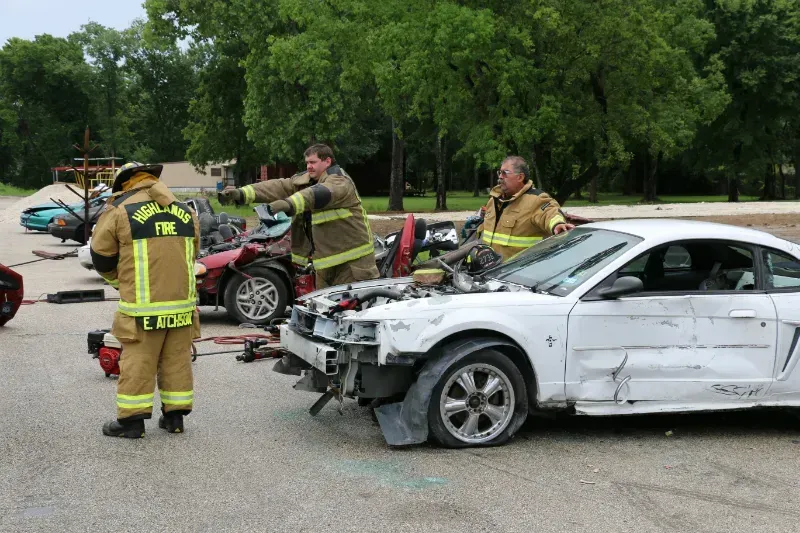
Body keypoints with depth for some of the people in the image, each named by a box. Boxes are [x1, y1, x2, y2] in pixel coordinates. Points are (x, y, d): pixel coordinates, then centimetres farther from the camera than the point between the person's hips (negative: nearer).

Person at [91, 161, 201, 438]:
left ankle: (131, 420, 7)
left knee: (138, 361, 2)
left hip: (143, 304, -4)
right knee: (177, 359, 12)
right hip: (182, 301, 5)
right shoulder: (185, 212, 11)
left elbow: (101, 255, 4)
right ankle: (175, 416, 18)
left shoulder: (120, 211, -4)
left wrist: (119, 281, 21)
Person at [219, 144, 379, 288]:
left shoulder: (340, 181, -14)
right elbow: (278, 187, -2)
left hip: (352, 258, -8)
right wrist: (242, 194, -17)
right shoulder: (304, 180, 11)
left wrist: (289, 204, -52)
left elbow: (319, 194, -35)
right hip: (325, 258, 8)